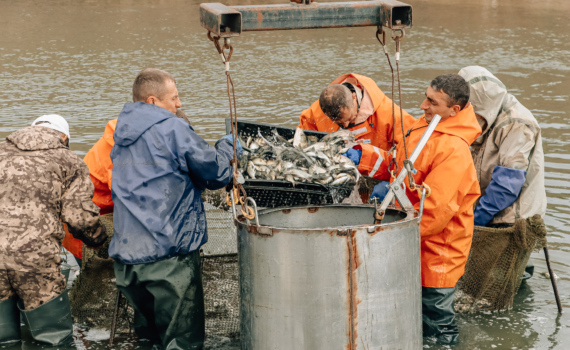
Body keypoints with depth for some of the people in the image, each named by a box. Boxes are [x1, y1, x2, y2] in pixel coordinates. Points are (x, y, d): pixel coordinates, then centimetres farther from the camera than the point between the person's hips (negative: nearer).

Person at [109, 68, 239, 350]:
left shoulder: (121, 137, 17)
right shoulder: (173, 129, -7)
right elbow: (217, 174, -4)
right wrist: (227, 146, 17)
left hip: (125, 254, 7)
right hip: (169, 253, -7)